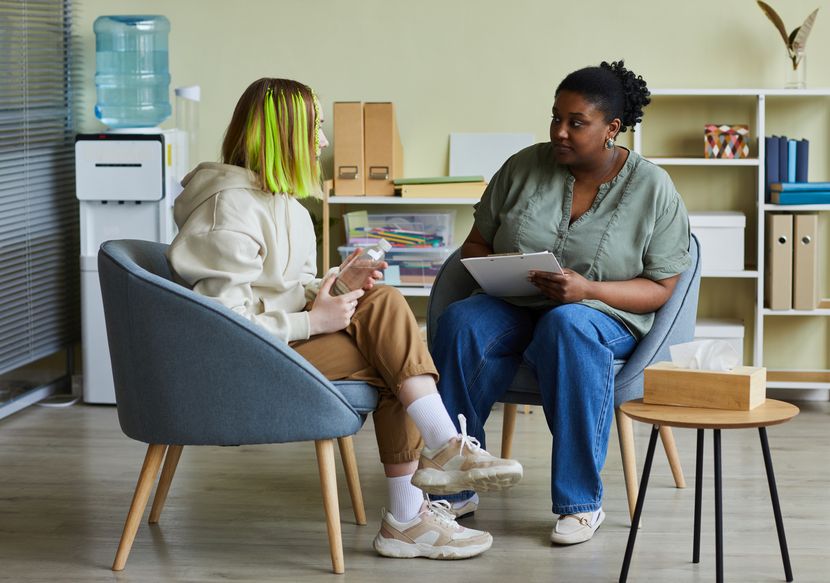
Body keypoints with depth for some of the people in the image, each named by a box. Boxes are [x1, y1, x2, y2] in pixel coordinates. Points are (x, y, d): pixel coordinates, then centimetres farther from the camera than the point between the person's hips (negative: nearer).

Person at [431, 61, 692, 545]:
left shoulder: (653, 190, -4)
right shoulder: (524, 168, 2)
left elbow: (660, 288, -4)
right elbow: (476, 242, 12)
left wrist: (586, 289, -20)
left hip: (605, 314, -3)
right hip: (513, 308, 3)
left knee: (568, 326, -39)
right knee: (461, 323, -31)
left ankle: (581, 501, -31)